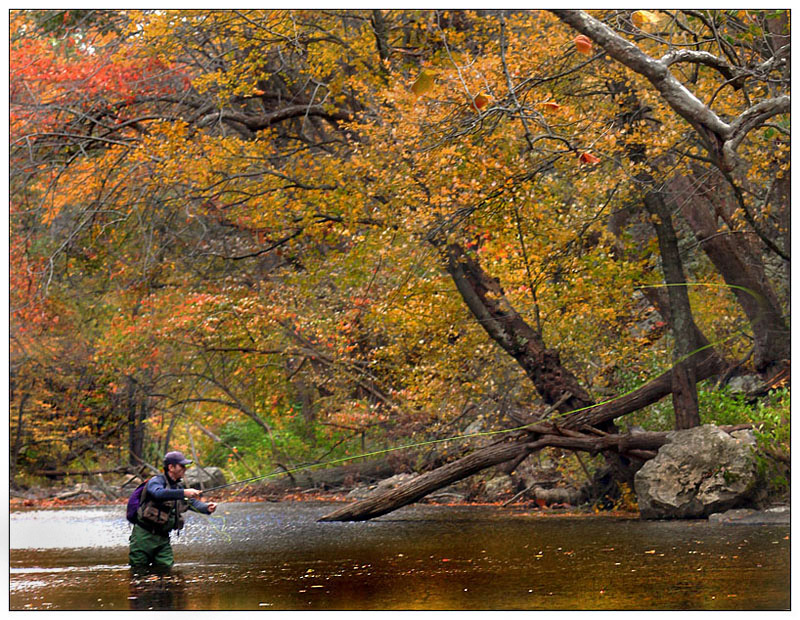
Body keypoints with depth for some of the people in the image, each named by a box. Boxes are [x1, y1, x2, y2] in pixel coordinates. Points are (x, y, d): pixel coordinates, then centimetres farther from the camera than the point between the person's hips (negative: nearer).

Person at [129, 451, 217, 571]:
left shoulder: (178, 486, 15)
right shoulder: (157, 481, -9)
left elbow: (192, 502, 7)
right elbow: (159, 493, -32)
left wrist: (206, 508, -14)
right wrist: (184, 493, -40)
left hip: (163, 537, 7)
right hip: (144, 535, -7)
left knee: (166, 568, -1)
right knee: (139, 570, -2)